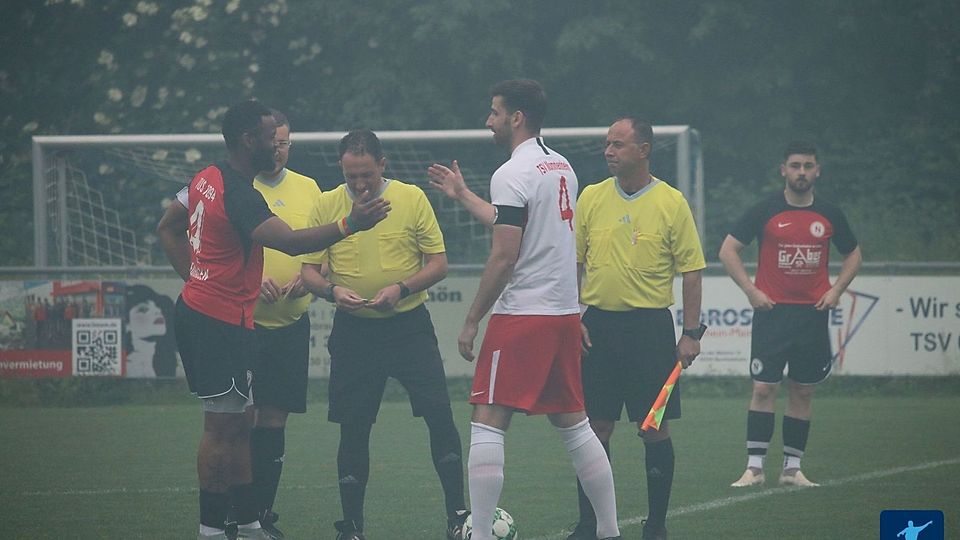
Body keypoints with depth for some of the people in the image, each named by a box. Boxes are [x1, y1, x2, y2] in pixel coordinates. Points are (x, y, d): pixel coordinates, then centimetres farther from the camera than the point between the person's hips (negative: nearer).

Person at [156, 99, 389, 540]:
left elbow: (167, 229, 23)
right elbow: (291, 242, -32)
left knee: (235, 423, 13)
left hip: (197, 310, 10)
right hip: (222, 322, -10)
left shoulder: (208, 179, 10)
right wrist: (350, 225, -35)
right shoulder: (238, 194, -20)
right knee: (222, 425, -5)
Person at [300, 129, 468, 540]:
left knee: (439, 414, -9)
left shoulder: (412, 198, -2)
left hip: (409, 324, -1)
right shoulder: (327, 205, 1)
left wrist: (401, 289, -18)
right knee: (353, 429, 3)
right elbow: (309, 271, 5)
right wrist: (332, 290, -17)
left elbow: (438, 263, -1)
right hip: (354, 331, 1)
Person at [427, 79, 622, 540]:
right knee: (573, 424, 14)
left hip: (521, 315, -9)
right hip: (565, 312, 9)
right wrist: (462, 195, 36)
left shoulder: (512, 174, -13)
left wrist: (471, 321, -11)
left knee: (487, 424, -6)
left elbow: (504, 257, -17)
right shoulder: (561, 167, 14)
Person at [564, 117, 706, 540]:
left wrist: (690, 333, -5)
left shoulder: (671, 203, -2)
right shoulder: (591, 197, 6)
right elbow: (573, 263, 12)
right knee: (596, 426, 3)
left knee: (655, 428, -1)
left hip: (650, 326, -2)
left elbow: (691, 271, 0)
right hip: (598, 325, 2)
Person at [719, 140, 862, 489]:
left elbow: (853, 254, 19)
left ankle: (792, 467, 11)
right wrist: (750, 290, -6)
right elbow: (728, 250, 1)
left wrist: (836, 290, 5)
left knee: (803, 391, 5)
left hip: (813, 313, 3)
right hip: (772, 312, -3)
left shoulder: (829, 215, 6)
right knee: (763, 388, -8)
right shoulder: (766, 211, -2)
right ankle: (754, 466, -5)